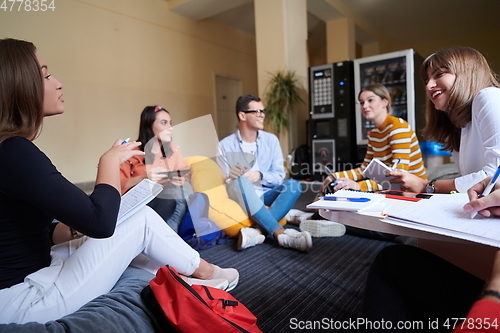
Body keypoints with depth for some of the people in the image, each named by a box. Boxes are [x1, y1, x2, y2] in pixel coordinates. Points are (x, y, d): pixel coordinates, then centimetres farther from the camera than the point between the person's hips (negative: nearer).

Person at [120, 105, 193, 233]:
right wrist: (144, 178, -26)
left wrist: (182, 180, -18)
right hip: (141, 203, -4)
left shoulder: (173, 148, 10)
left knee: (183, 188, -30)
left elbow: (185, 174, 7)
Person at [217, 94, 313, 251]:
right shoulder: (225, 145, -2)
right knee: (240, 181, -35)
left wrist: (260, 176, -19)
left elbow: (279, 176, 2)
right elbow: (223, 182, -3)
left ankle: (257, 232, -41)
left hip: (266, 196, 3)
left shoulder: (271, 140, 5)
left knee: (293, 184, -25)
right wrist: (231, 177, -28)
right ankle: (281, 233, -40)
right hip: (241, 200, -2)